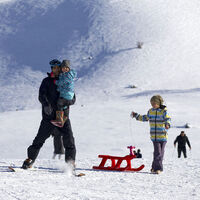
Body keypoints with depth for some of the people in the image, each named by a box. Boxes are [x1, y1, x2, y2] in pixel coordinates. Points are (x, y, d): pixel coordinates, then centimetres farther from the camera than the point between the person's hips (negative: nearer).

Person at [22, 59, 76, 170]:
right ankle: (30, 159, 11)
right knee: (40, 138, -2)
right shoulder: (46, 81, 7)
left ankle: (70, 162, -6)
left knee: (68, 138, -13)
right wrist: (46, 105, -28)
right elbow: (41, 95, -8)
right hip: (49, 115, -1)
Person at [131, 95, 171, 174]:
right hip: (154, 136, 2)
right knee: (157, 152, -7)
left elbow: (167, 119, -18)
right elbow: (145, 118, 27)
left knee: (160, 152, 3)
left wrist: (167, 124, -40)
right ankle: (158, 168, -2)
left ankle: (155, 167, 14)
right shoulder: (150, 111, 11)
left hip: (163, 135, -2)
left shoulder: (164, 111, -3)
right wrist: (136, 115, 27)